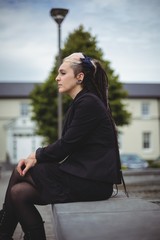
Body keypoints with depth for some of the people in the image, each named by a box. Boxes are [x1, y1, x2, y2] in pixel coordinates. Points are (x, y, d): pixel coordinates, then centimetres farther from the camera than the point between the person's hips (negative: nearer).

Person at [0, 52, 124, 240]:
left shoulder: (88, 103, -12)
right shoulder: (80, 103, 16)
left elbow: (66, 145, -15)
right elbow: (67, 146, 13)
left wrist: (37, 155, 0)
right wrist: (36, 158, 1)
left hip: (94, 181, -8)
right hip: (84, 175, 8)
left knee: (20, 172, -7)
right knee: (19, 192, -4)